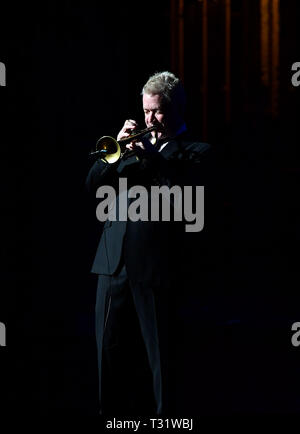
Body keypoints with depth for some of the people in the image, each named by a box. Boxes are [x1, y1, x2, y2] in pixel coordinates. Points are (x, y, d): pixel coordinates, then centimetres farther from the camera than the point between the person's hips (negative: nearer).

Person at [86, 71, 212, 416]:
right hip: (114, 263, 5)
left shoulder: (195, 152, 2)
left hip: (157, 267, -5)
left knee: (161, 358, 0)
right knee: (110, 352, 8)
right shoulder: (136, 145, 18)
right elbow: (94, 186, 12)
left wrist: (150, 158, -15)